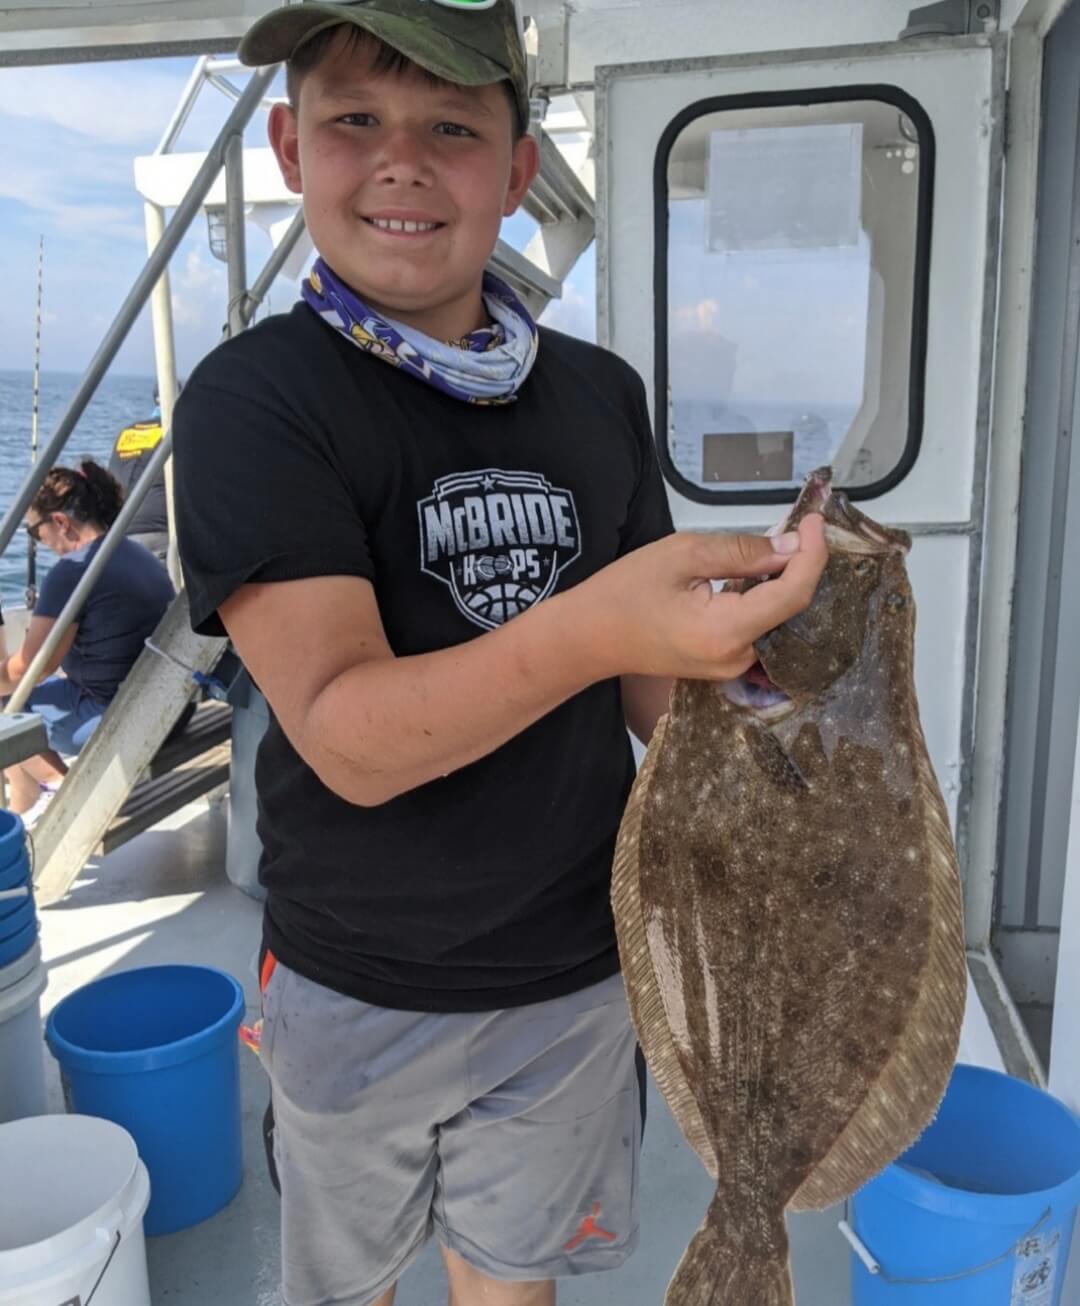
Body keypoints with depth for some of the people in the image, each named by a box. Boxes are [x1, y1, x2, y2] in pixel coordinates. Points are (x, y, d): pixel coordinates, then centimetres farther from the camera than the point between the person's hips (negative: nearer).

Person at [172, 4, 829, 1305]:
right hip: (357, 989, -2)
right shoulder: (255, 399, -16)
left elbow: (651, 677, 6)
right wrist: (586, 630, -42)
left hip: (578, 964, 3)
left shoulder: (599, 394, -2)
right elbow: (343, 736, -26)